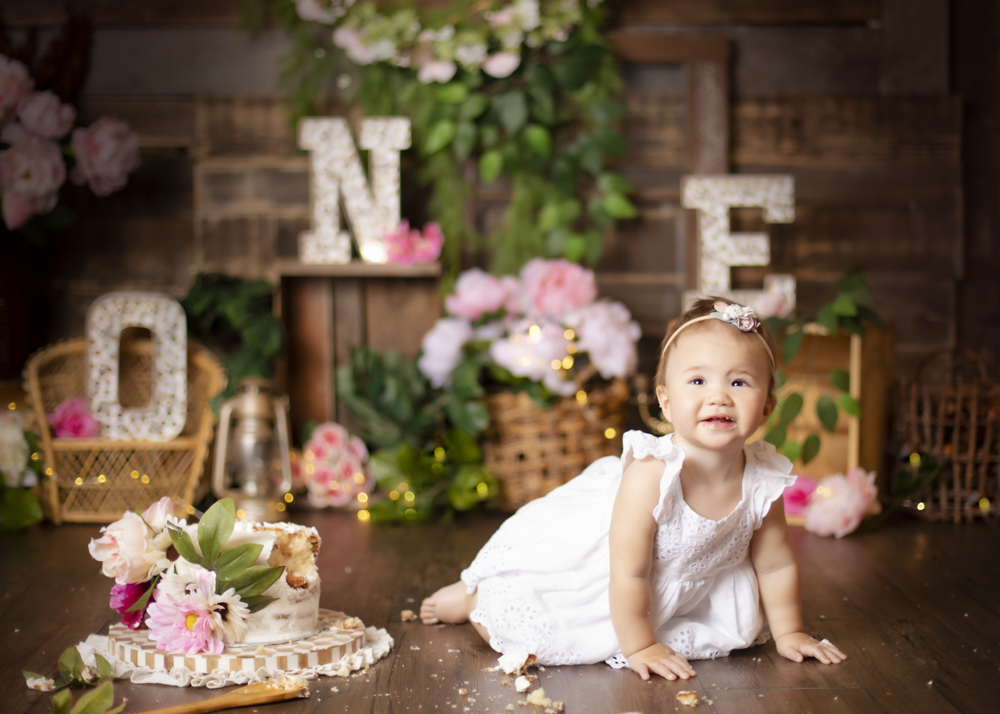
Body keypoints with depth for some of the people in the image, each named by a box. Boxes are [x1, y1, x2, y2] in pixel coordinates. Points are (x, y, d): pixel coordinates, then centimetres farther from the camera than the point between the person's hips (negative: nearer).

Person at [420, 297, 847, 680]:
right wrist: (639, 648, -21)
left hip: (685, 584, 6)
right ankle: (471, 597, 26)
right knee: (529, 634, -7)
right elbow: (628, 575, -30)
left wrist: (788, 634, 2)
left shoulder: (763, 482, -22)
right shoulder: (649, 475, -38)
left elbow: (776, 566, -4)